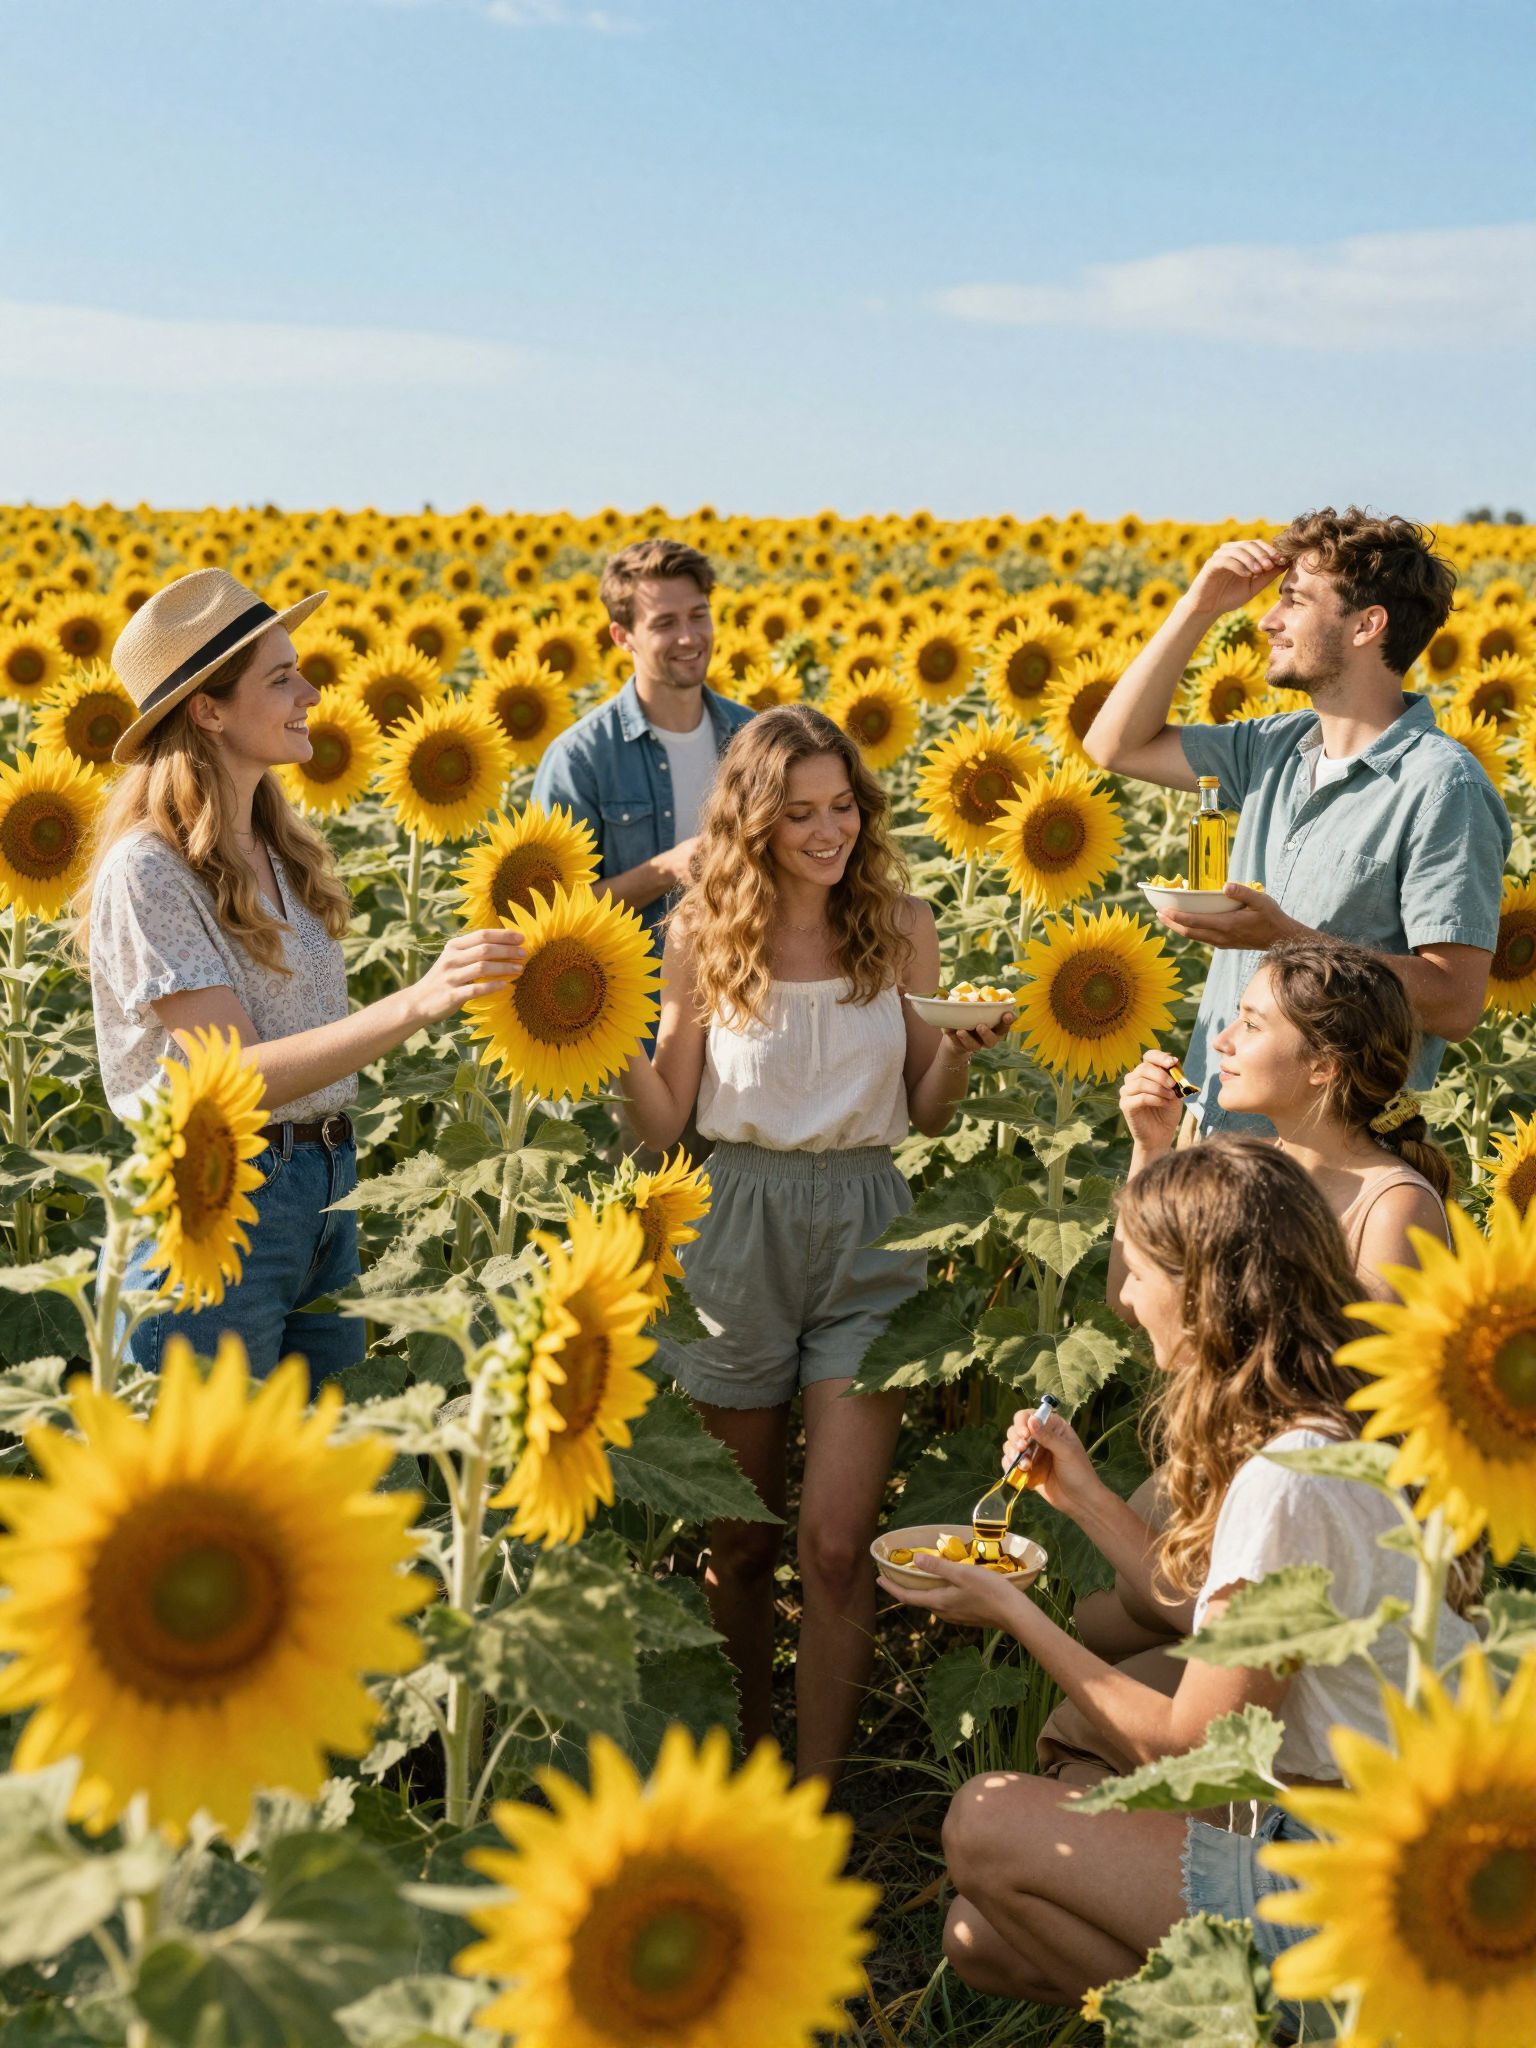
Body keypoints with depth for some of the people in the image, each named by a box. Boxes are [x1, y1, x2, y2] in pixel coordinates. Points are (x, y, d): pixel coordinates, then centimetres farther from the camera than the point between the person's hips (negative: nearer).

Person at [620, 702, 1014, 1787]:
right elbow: (664, 1121, 0)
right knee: (741, 1541, 12)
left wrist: (960, 1050, -12)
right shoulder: (703, 933, -1)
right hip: (738, 1223, 0)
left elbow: (928, 1113, 7)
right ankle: (744, 1761, 34)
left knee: (837, 1545, -7)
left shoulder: (902, 925, 1)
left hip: (864, 1230, 0)